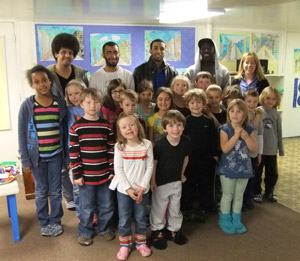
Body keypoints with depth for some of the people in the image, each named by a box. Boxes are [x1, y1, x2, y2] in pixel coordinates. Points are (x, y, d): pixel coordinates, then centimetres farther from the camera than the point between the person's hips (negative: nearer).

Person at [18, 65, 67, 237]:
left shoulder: (60, 103, -2)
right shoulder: (27, 105, -7)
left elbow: (64, 130, 4)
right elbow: (22, 134, -4)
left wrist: (67, 154, 3)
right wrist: (25, 160, -6)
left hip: (56, 155, 1)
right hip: (37, 156, -1)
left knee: (56, 190, 11)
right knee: (41, 191, 12)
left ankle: (56, 221, 29)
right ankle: (44, 223, 29)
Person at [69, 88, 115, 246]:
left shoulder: (106, 126, 1)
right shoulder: (76, 127, -7)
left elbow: (111, 149, 4)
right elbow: (73, 153, -7)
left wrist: (112, 170, 3)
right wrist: (76, 174, -8)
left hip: (104, 174, 3)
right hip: (86, 175, -2)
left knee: (106, 205, 15)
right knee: (86, 208, 11)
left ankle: (104, 228, 37)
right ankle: (85, 232, 31)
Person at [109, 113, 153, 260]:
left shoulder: (147, 144, -6)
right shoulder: (119, 146, -7)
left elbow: (150, 167, -6)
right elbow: (118, 170, -9)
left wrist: (142, 187, -13)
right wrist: (128, 188, -15)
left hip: (142, 189, 1)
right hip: (123, 189, 0)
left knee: (141, 219, 14)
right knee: (124, 220, 10)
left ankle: (141, 243, 34)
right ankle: (125, 245, 28)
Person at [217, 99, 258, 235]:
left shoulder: (248, 129, 0)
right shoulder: (225, 129, -12)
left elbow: (254, 148, -5)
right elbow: (225, 149, -22)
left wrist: (245, 136, -18)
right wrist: (236, 135, -24)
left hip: (244, 167, 4)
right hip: (228, 168, -4)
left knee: (239, 196, 15)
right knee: (227, 196, 8)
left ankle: (236, 220, 30)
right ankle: (225, 220, 24)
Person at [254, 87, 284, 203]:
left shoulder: (276, 114, 1)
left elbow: (279, 133, 7)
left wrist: (281, 149, 11)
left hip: (272, 150, 4)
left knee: (272, 173, 16)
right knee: (257, 173, 11)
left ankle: (269, 191, 36)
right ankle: (257, 192, 28)